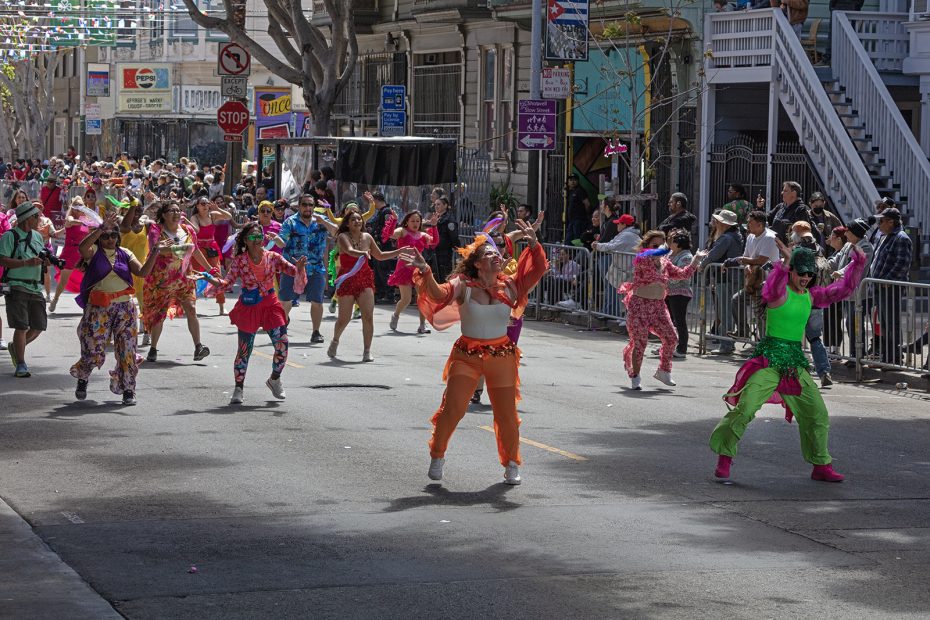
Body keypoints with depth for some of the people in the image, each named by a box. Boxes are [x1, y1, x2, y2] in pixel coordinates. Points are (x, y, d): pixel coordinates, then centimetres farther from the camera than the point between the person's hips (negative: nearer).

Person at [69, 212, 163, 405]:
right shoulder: (94, 252, 0)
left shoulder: (125, 254, 11)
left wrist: (155, 252, -8)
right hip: (98, 308, -3)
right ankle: (82, 378, 27)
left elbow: (142, 272, 1)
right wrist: (101, 228, -32)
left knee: (127, 350, -1)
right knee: (94, 352, -2)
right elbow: (83, 247, -23)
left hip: (124, 307, 3)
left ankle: (127, 390, 9)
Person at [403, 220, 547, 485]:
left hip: (502, 357, 2)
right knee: (452, 409, -9)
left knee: (507, 415, 5)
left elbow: (535, 271, -3)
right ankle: (437, 457, 12)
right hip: (466, 356, -2)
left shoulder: (509, 286, 2)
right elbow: (439, 294, -23)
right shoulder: (463, 285, -7)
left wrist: (534, 245, -17)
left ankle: (511, 465, 25)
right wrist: (425, 271, -39)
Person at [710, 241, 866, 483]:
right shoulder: (780, 291, -9)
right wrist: (784, 264, -48)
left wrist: (858, 265, 3)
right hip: (770, 357, -6)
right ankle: (724, 458, -2)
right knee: (744, 408, -15)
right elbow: (771, 290, -34)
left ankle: (821, 466, 20)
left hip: (795, 362, 7)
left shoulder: (810, 296, 11)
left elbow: (842, 290, 15)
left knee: (817, 413, 6)